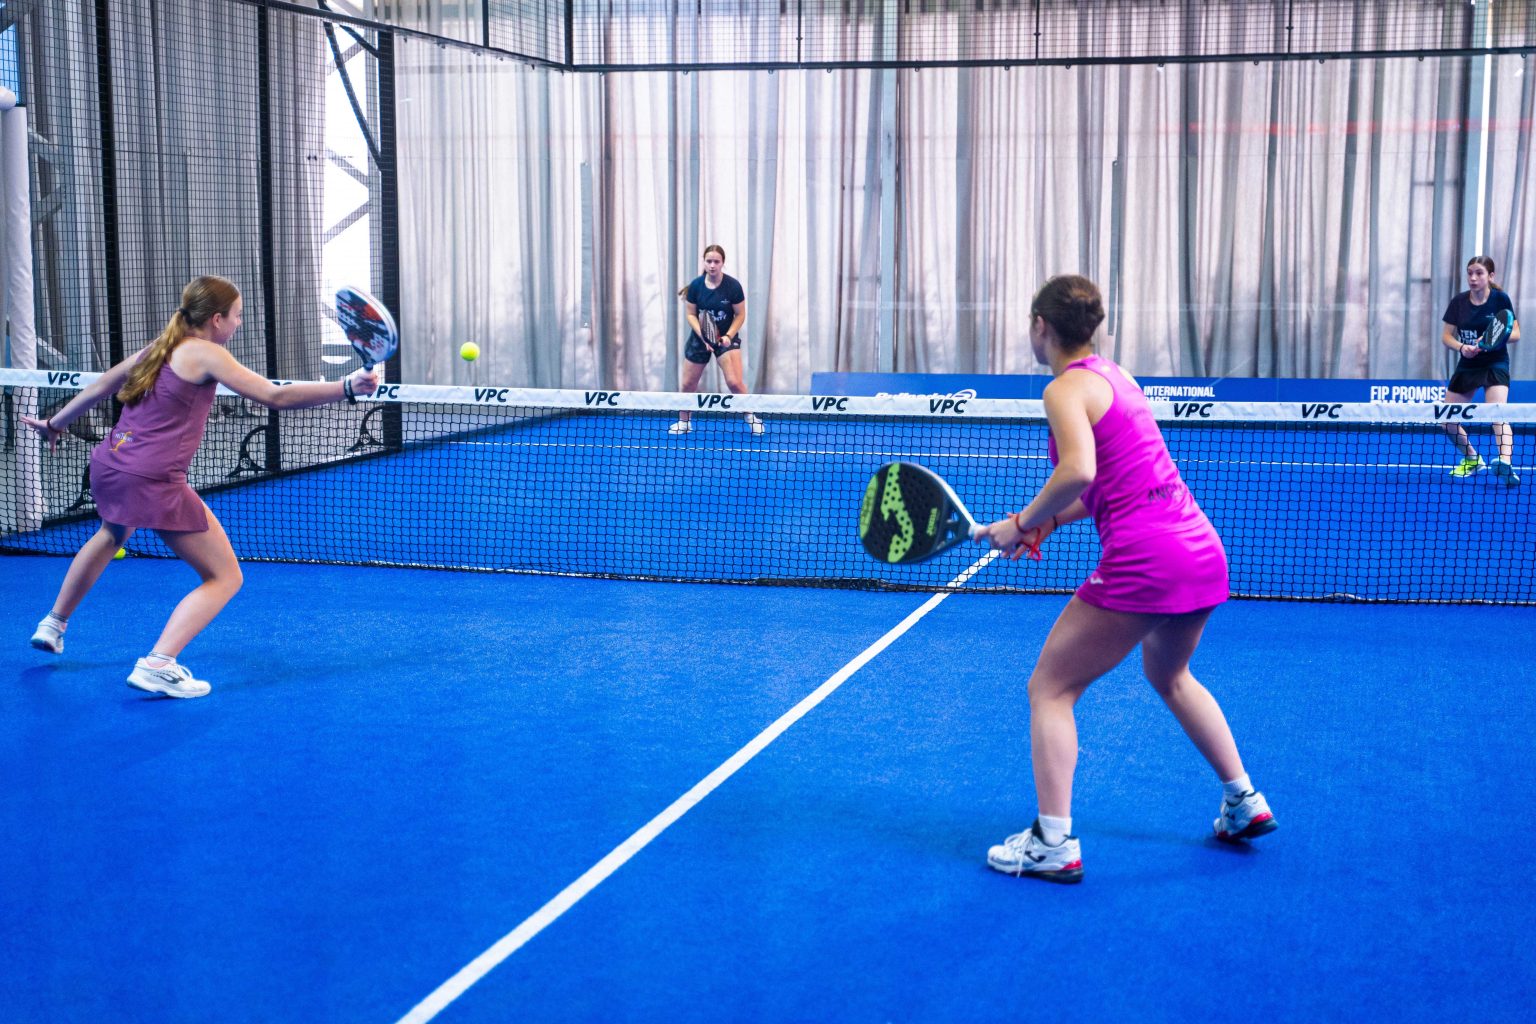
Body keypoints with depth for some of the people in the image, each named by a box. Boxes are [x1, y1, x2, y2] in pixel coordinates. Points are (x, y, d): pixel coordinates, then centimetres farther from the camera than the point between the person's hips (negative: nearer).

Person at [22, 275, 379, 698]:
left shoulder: (159, 348, 14)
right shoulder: (205, 354, -9)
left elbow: (99, 387, 26)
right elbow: (276, 397, -17)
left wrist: (55, 424, 41)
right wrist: (347, 387, -17)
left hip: (107, 467, 9)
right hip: (152, 483, -9)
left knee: (113, 533, 42)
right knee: (225, 577, -1)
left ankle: (53, 624, 54)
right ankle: (159, 664, -14)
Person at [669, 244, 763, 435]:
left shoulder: (733, 285, -15)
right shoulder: (695, 285, -9)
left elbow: (740, 315, -7)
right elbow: (691, 314, -1)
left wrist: (728, 336, -20)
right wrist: (702, 335, -17)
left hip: (726, 337, -3)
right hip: (700, 337, 3)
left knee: (734, 382, -17)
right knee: (688, 384, 6)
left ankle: (752, 418, 4)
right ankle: (684, 422, 27)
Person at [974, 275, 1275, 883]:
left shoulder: (1067, 388, -9)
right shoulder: (1114, 376, 18)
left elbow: (1079, 472, -26)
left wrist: (1023, 523, -13)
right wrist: (1047, 521, 12)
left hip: (1143, 562, -9)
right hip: (1202, 548, 9)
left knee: (1049, 688, 3)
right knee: (1169, 675, 33)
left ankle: (1055, 844, 0)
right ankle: (1244, 803, 39)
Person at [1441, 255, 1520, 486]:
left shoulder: (1500, 298, -9)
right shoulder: (1458, 302, -1)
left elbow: (1515, 333, -8)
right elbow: (1446, 336, 1)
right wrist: (1461, 347, -20)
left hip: (1495, 364, -5)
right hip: (1467, 366, 5)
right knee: (1447, 420, 4)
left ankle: (1505, 463, -44)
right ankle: (1472, 460, 27)